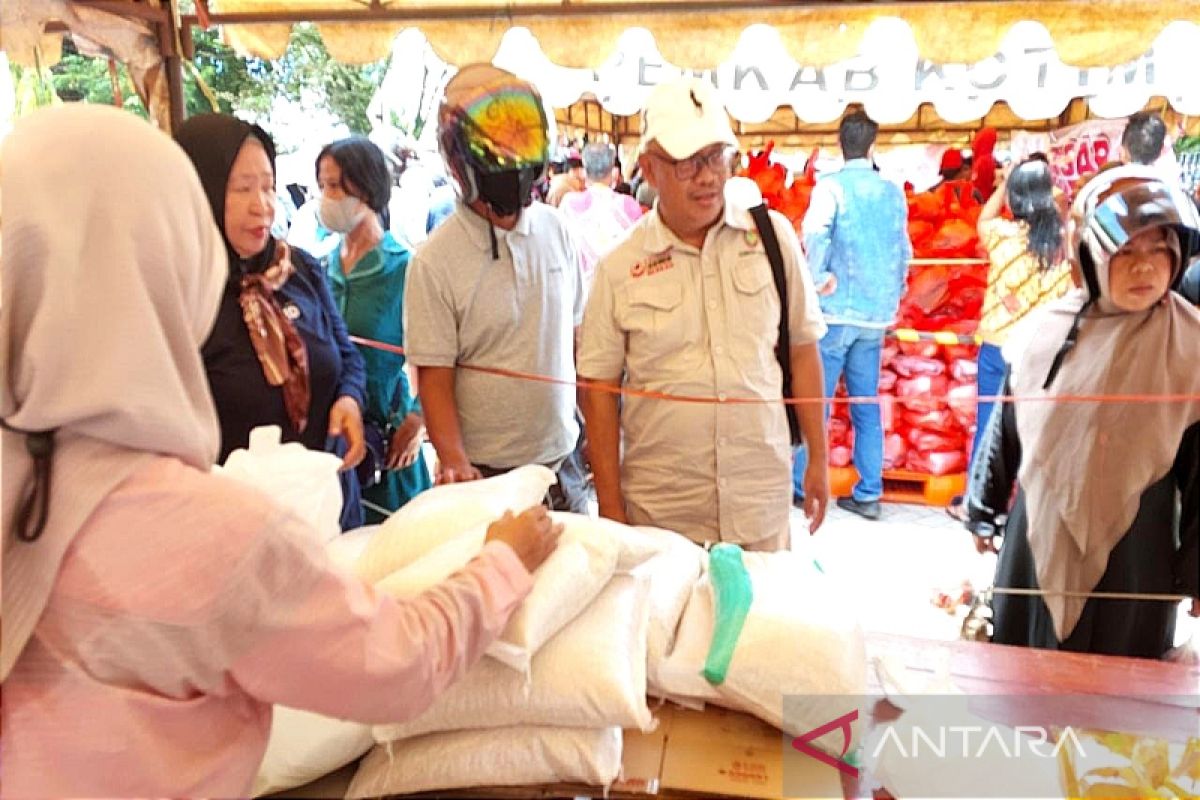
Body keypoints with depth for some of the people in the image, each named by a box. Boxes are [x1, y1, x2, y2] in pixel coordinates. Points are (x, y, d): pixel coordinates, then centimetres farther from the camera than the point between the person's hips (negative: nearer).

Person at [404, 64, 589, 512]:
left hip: (563, 464, 5)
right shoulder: (435, 263, -12)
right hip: (487, 476, -4)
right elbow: (434, 379, -11)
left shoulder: (556, 230, 2)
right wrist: (456, 463, -24)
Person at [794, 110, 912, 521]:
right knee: (867, 404, 9)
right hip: (877, 313, 5)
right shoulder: (893, 191, 11)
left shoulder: (831, 185, -6)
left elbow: (815, 232, -24)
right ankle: (868, 494, 14)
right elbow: (904, 250, 15)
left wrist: (820, 278, -12)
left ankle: (803, 485, 10)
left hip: (837, 309, -5)